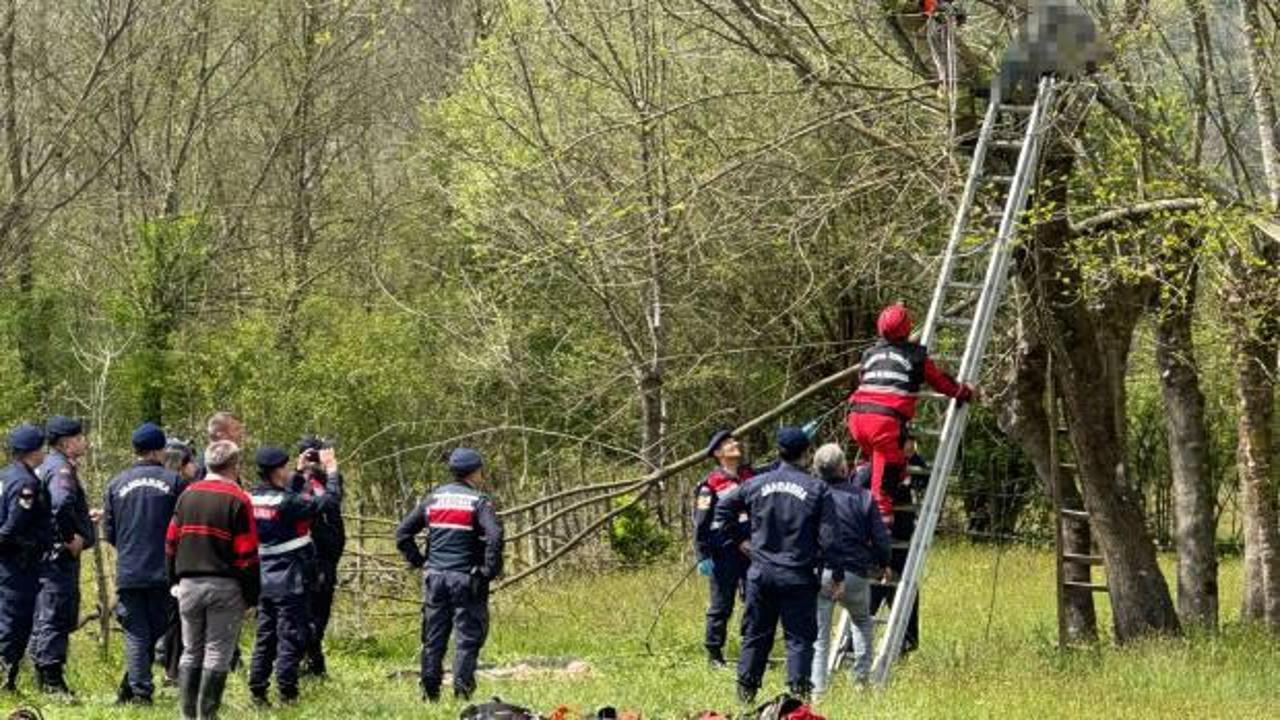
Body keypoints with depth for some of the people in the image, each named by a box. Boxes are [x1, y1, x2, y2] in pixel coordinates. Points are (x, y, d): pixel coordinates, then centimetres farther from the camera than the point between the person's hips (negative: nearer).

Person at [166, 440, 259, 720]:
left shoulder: (187, 495, 7)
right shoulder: (237, 500, -9)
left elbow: (171, 542, 11)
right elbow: (247, 554, -10)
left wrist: (176, 579, 19)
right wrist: (251, 596, -4)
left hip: (189, 584, 5)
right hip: (225, 586, -5)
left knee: (191, 652, 13)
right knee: (217, 654, 0)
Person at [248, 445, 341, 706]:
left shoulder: (254, 499, 2)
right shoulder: (286, 503, -19)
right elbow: (329, 499, -16)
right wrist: (332, 470, -3)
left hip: (264, 583, 7)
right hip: (290, 584, -7)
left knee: (265, 637, 13)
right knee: (291, 638, 0)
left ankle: (257, 691, 14)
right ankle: (287, 693, 0)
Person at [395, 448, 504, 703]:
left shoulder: (434, 498, 9)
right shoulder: (477, 501, -7)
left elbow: (403, 533, 10)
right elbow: (495, 535, -22)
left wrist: (418, 561, 14)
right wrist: (490, 570, -13)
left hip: (435, 577, 5)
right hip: (465, 578, -5)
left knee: (433, 636, 10)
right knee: (469, 636, 1)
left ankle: (429, 691, 11)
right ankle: (462, 688, -6)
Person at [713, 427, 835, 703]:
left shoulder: (757, 484, 1)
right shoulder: (817, 489, -8)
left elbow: (723, 509, 13)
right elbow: (827, 538, -9)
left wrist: (739, 541, 19)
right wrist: (815, 561, 6)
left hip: (761, 573, 3)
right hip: (798, 576, -3)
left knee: (756, 634, 12)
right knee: (799, 637, 2)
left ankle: (746, 690, 14)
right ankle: (798, 689, -4)